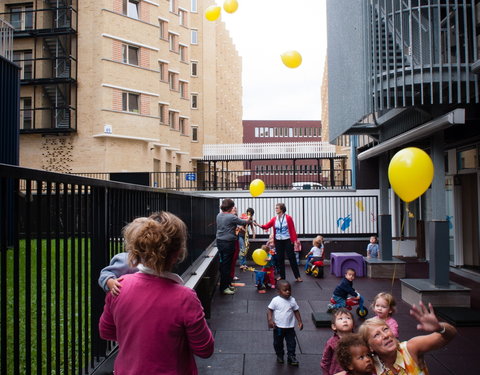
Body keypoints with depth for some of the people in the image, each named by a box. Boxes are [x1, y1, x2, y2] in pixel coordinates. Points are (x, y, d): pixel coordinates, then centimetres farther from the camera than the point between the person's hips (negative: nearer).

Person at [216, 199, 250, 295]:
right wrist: (249, 221, 15)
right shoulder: (231, 217, -16)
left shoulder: (219, 216, 6)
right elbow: (242, 222, -3)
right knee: (226, 265, -2)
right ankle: (224, 287, 3)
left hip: (220, 242, 8)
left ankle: (227, 283, 27)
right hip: (228, 243, -8)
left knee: (223, 264, 16)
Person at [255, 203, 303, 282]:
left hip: (287, 240, -4)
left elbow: (292, 230, -6)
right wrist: (258, 225, -20)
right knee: (279, 259, 8)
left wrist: (296, 240, -10)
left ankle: (297, 276, 6)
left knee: (291, 258, -2)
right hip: (278, 241, 4)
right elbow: (266, 226, -5)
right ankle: (282, 276, 20)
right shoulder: (274, 219, 4)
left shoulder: (288, 218, -7)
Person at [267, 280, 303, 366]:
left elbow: (296, 311, 5)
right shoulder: (275, 300, -14)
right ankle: (279, 356, 35)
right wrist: (270, 320, -20)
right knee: (278, 342, 14)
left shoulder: (292, 300, -5)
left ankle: (291, 357, 23)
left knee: (291, 342, 7)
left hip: (290, 327, 2)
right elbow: (270, 310, -9)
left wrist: (299, 321, 1)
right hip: (278, 327, -1)